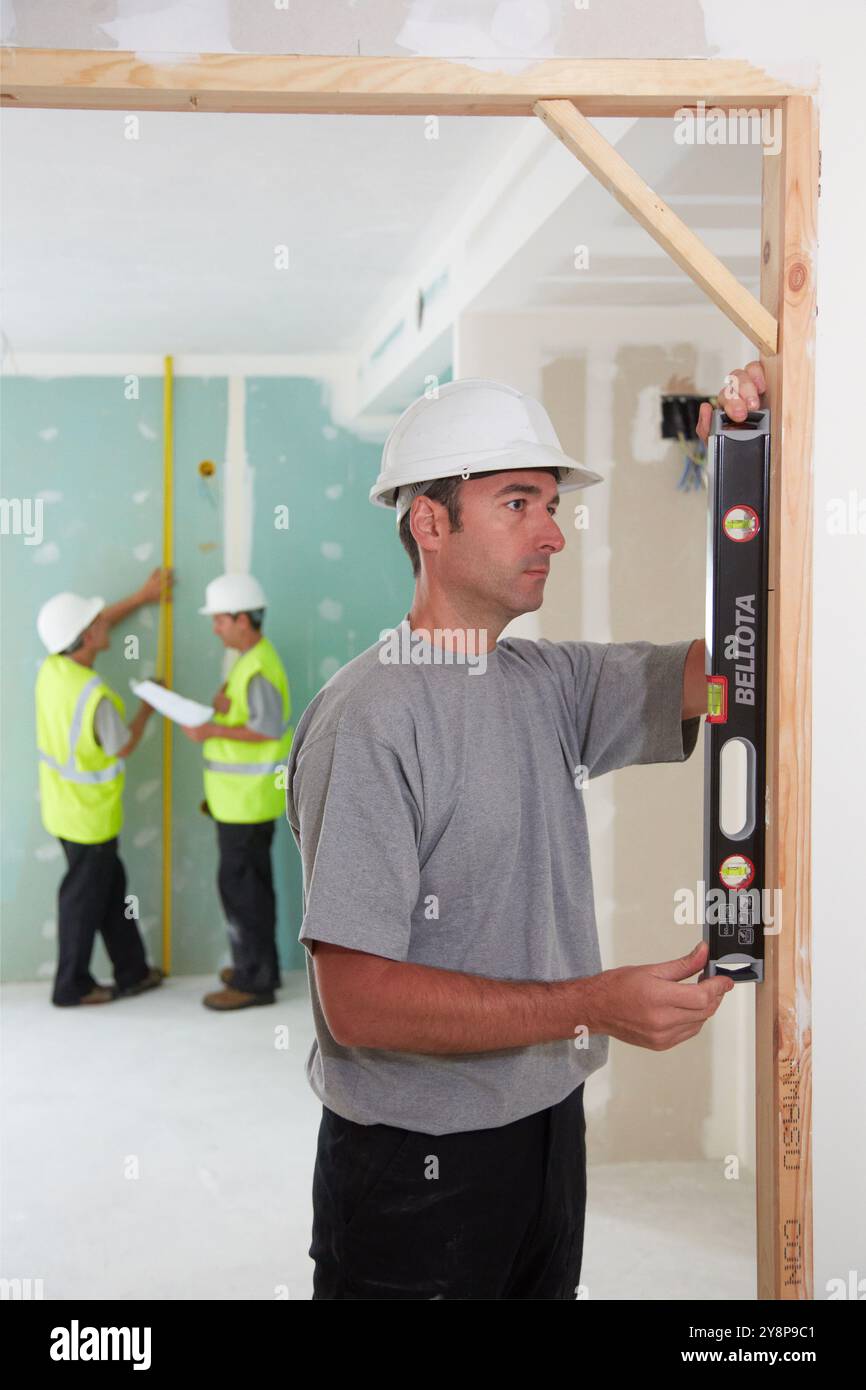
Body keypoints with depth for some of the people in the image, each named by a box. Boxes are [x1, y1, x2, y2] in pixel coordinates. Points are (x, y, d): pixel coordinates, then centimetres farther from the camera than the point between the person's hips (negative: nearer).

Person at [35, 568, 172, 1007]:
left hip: (64, 805, 8)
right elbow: (122, 748, -14)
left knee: (110, 887, 19)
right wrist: (147, 708, 2)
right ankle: (71, 986, 24)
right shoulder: (96, 697, -31)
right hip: (89, 815, -8)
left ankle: (132, 972, 31)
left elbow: (94, 625, 11)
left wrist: (142, 597, 16)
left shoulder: (51, 668, -8)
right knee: (84, 898, 9)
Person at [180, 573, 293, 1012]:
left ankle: (254, 981, 3)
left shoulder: (259, 668, -20)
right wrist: (221, 702, -12)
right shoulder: (249, 658, 12)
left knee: (240, 884, -4)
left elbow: (270, 729, -26)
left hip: (248, 797, -10)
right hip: (243, 794, 10)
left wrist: (211, 731, -23)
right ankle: (259, 965, 28)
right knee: (252, 881, 17)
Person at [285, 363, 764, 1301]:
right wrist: (593, 1005, -28)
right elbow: (357, 1001, -25)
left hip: (547, 1134, 7)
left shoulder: (548, 682, 4)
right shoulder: (369, 719, -21)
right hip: (416, 1175, -7)